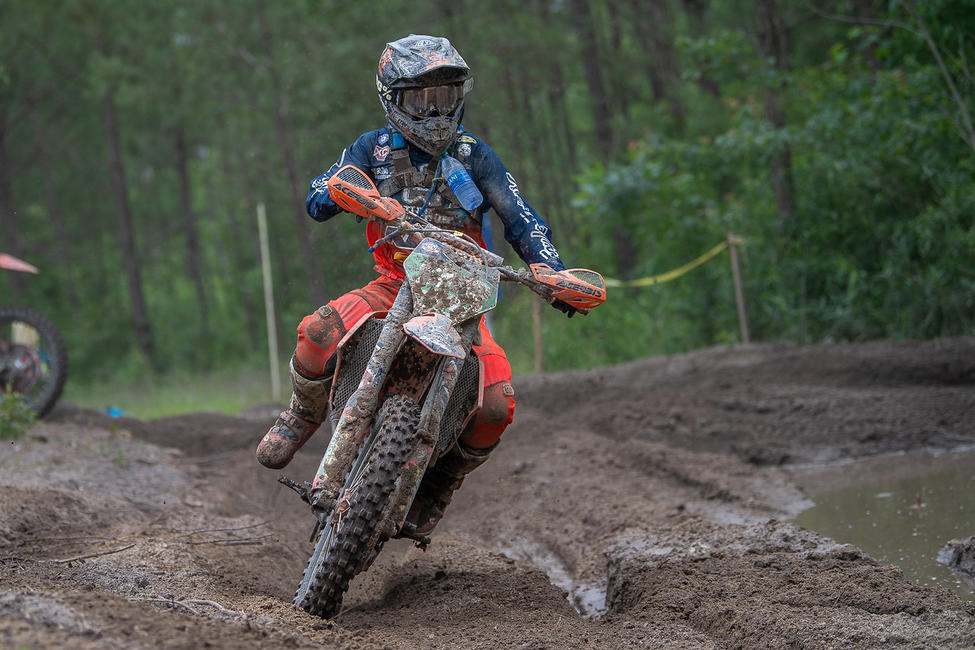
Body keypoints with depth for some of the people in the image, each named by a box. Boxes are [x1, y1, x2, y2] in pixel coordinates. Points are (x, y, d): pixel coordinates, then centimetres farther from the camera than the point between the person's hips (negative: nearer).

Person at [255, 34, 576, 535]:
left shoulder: (474, 155, 2)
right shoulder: (375, 148, 2)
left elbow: (522, 221, 0)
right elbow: (316, 201, -7)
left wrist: (555, 275, -17)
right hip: (395, 286, 0)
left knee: (497, 405, -21)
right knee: (320, 332, -32)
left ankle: (442, 482, 9)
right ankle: (302, 416, -1)